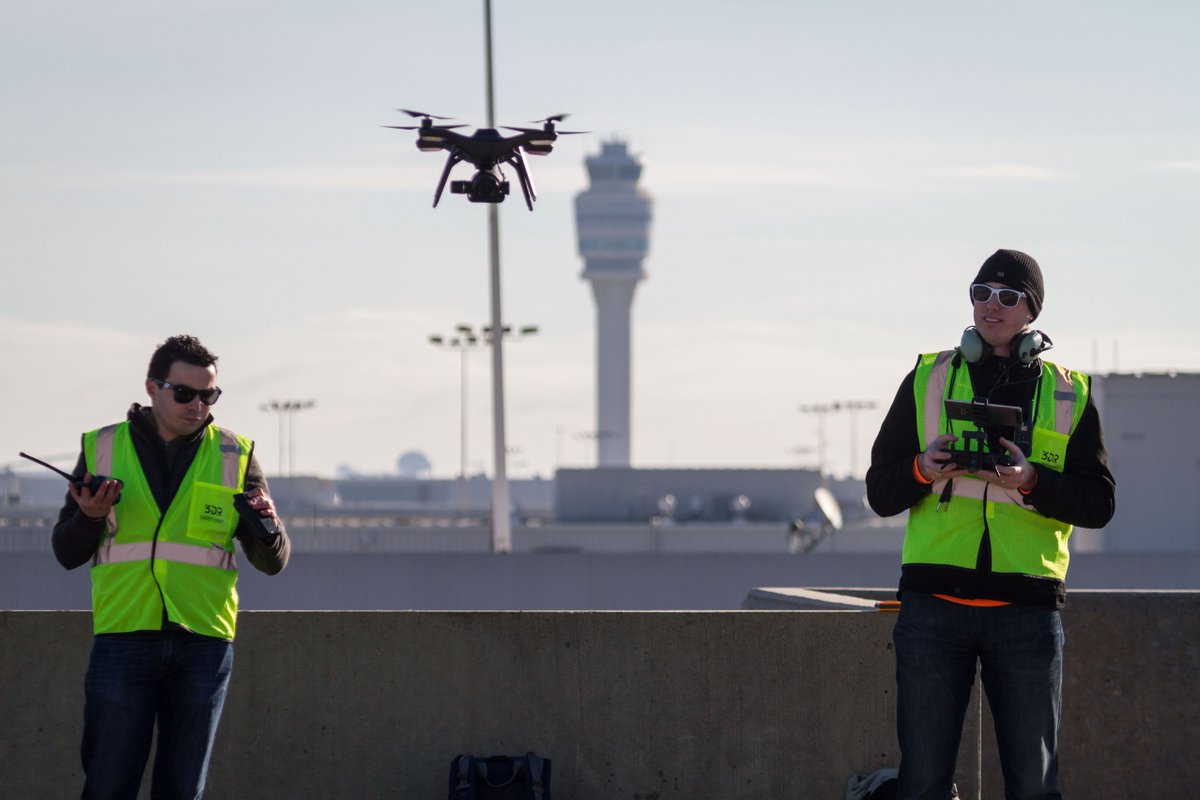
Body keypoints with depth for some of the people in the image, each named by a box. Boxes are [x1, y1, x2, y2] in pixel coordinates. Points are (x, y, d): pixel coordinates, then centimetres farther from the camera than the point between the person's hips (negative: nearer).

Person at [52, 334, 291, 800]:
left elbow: (273, 562, 5)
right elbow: (66, 553, 7)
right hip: (123, 636, -1)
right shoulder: (103, 448, 6)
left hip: (203, 640, 1)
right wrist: (90, 517, -13)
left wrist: (267, 526, -16)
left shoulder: (234, 456, 7)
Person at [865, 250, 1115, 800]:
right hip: (935, 607, 0)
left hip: (1028, 609, 0)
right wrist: (922, 470, -13)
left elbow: (1099, 502, 3)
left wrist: (1032, 481, -15)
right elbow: (879, 494, 9)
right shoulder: (928, 379, 10)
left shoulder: (1070, 394, 10)